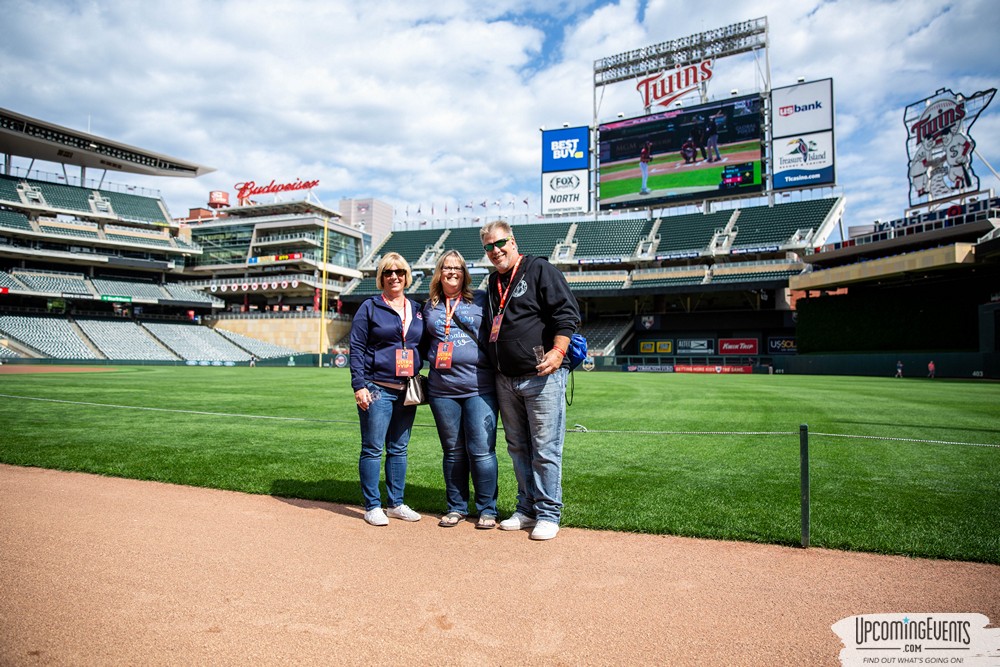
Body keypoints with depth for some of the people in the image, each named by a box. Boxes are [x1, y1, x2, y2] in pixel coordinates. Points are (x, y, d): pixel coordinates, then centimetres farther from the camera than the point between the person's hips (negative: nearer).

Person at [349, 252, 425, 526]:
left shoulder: (417, 310, 13)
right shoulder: (370, 307, 1)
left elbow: (423, 347, 16)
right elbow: (356, 348, -3)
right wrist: (359, 386, -12)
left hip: (407, 390, 4)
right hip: (377, 389, -4)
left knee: (399, 449, 11)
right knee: (373, 449, 0)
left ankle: (396, 504, 21)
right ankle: (372, 506, 11)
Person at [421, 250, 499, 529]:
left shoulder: (481, 299, 5)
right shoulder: (430, 307, 15)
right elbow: (425, 344, 25)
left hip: (479, 388, -3)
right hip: (442, 390, 3)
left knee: (482, 451, -4)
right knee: (453, 452, 11)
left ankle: (487, 510, 10)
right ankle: (456, 507, 24)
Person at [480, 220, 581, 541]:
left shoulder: (540, 270, -2)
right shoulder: (493, 282, 19)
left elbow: (567, 313, -9)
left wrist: (558, 351, -21)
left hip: (542, 377, -7)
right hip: (505, 380, 7)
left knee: (545, 449, -2)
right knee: (517, 448, 13)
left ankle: (548, 514, 9)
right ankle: (526, 509, 25)